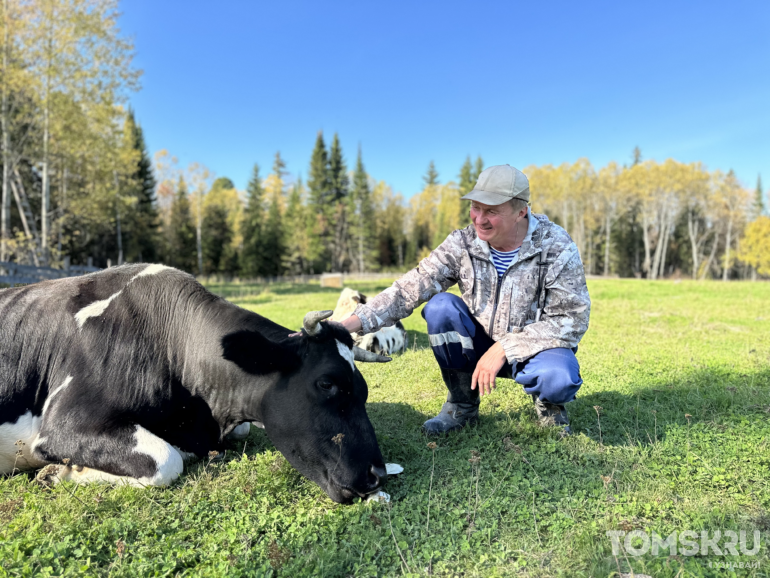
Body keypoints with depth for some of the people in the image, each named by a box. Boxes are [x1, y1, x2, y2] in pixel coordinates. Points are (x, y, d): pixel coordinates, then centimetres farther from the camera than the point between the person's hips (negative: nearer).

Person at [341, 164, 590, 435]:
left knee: (558, 378, -36)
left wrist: (505, 348, -29)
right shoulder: (463, 243, -13)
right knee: (441, 307, -25)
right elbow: (411, 288, -19)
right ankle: (462, 405, -6)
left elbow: (572, 320, -20)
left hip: (535, 349, -2)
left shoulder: (557, 248, -18)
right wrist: (356, 320, -33)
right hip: (483, 346, 3)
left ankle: (548, 403, 5)